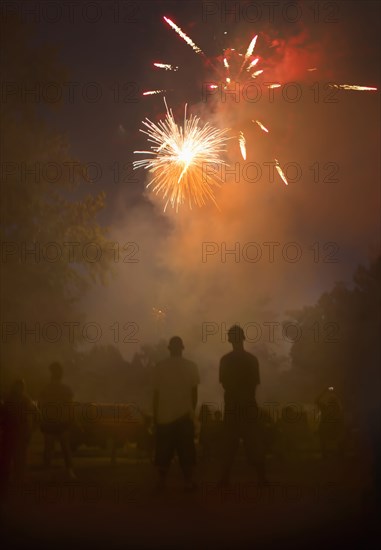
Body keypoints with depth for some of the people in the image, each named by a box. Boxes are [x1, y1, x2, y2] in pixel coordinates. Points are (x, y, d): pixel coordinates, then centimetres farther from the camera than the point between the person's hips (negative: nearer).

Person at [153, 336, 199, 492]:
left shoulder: (160, 367, -2)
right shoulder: (191, 367, -1)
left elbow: (156, 394, 1)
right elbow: (194, 393, 2)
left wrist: (155, 415, 9)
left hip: (164, 416, 0)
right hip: (184, 415, 0)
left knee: (163, 452, 9)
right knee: (186, 451, 6)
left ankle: (161, 482, 7)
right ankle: (188, 482, 3)